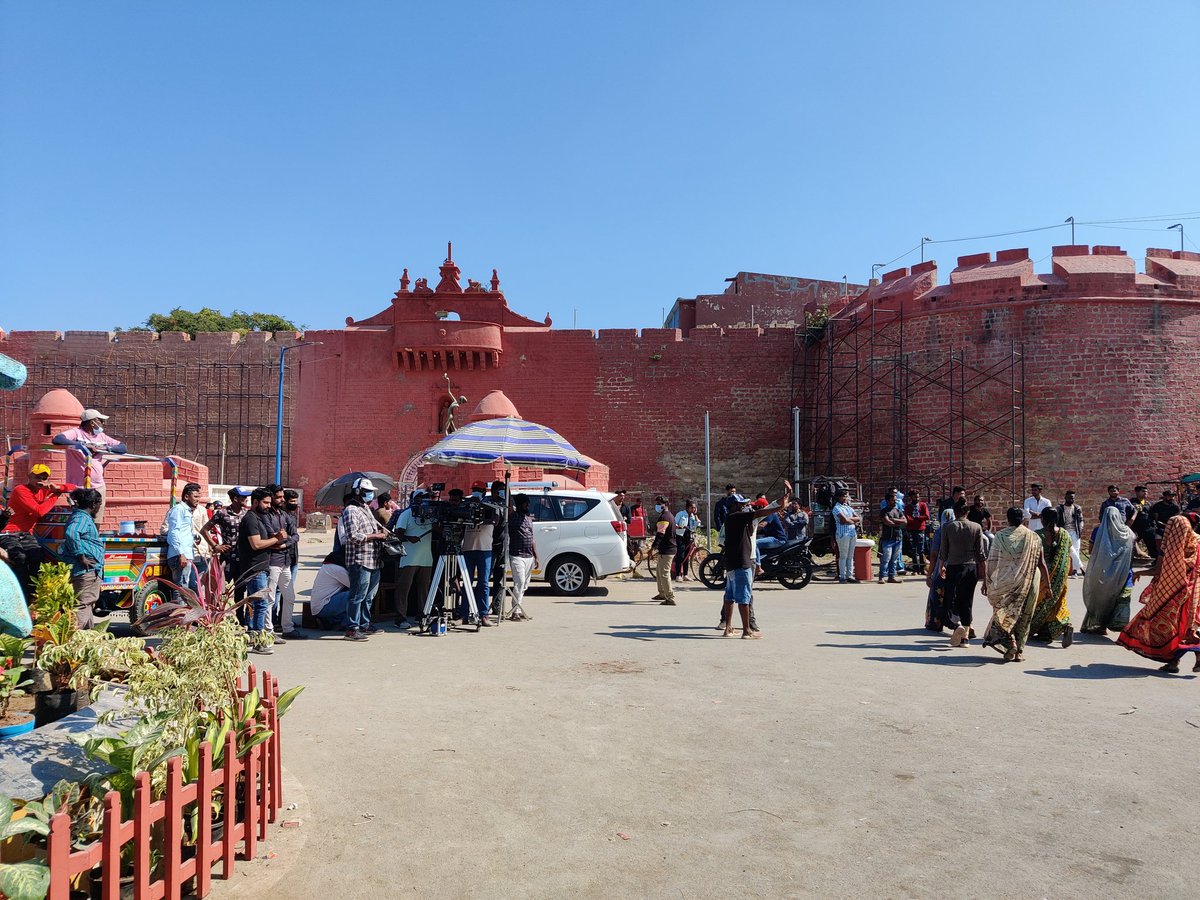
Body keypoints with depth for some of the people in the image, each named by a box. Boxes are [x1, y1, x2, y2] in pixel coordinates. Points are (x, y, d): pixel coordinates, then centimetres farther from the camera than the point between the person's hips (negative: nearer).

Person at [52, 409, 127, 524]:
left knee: (96, 524, 6)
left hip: (98, 487, 6)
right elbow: (57, 439, -23)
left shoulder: (101, 437, 13)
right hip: (79, 488, -6)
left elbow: (124, 448, 10)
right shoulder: (76, 433, -4)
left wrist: (104, 448, -6)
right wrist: (81, 445, -28)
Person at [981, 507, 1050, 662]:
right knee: (1024, 617, 11)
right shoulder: (1034, 537, 1)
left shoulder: (1000, 536, -4)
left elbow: (991, 561, -5)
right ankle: (1019, 652, 14)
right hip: (1029, 582, 2)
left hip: (1007, 582, -1)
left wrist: (986, 581, 2)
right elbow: (1041, 564, 1)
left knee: (1005, 614, 12)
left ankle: (1009, 644, -4)